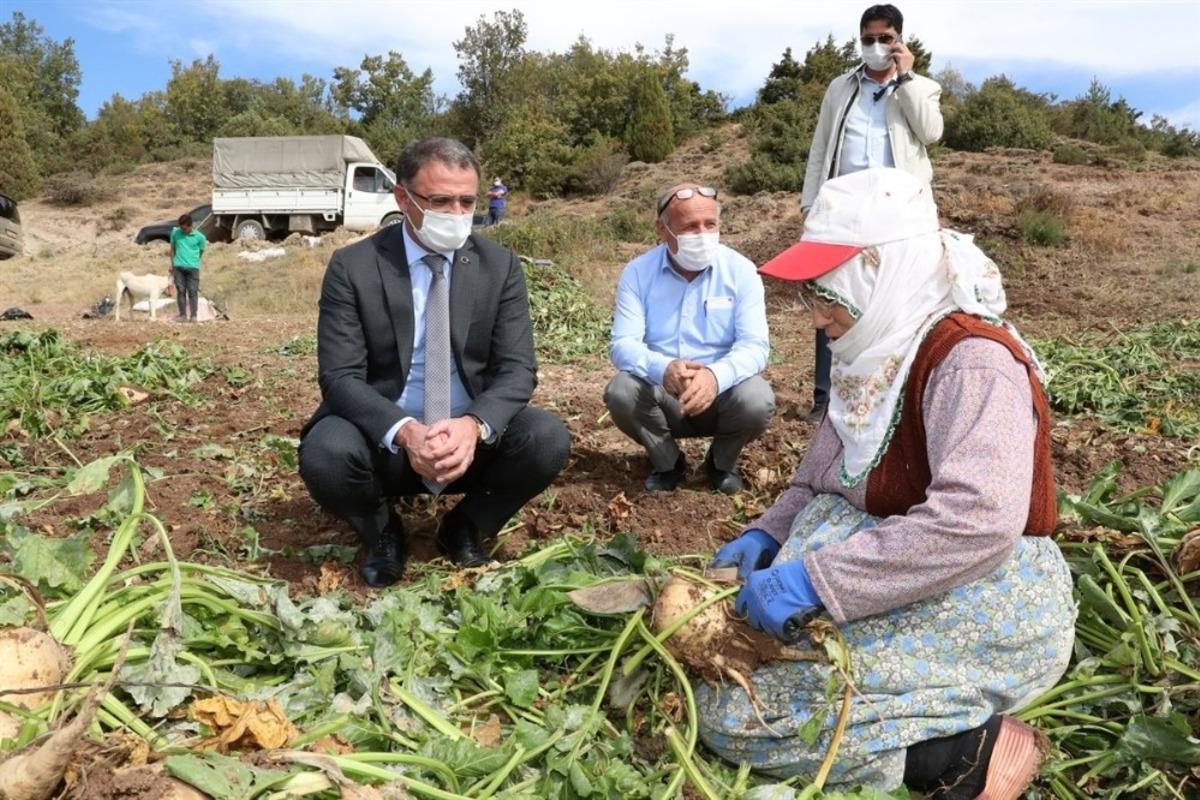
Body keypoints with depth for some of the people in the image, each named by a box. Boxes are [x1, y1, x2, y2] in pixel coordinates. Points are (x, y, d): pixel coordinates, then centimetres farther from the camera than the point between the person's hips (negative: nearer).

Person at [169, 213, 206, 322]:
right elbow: (173, 249, 14)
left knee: (192, 291, -4)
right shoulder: (175, 232, 5)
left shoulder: (199, 237, -2)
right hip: (178, 267, 2)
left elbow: (200, 252, 9)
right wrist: (172, 265, 14)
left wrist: (192, 261, 8)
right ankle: (182, 315, 7)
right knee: (181, 291, 3)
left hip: (193, 267, -2)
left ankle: (193, 316, -2)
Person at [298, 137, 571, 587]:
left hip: (473, 437, 2)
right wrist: (404, 432, -33)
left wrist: (474, 426, -29)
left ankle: (466, 528, 5)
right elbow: (339, 376, -13)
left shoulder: (500, 266, -2)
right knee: (325, 453, -32)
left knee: (548, 438, -26)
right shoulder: (352, 267, -8)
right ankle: (382, 534, 4)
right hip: (385, 441, -1)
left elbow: (517, 368, -7)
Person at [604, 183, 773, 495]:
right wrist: (663, 369, -38)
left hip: (722, 390, 0)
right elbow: (623, 344, -15)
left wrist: (716, 375, -40)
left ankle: (722, 462, 5)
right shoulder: (638, 272, -7)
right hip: (660, 391, 1)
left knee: (757, 401, -31)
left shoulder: (741, 270, -9)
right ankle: (667, 462, 2)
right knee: (621, 393, -29)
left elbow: (755, 345, -17)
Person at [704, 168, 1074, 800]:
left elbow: (978, 522, -34)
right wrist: (769, 536, -3)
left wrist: (815, 579, -33)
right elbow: (819, 484, 16)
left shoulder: (971, 360, -20)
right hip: (907, 592, 10)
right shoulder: (878, 359, 10)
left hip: (984, 611, -10)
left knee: (733, 712, -18)